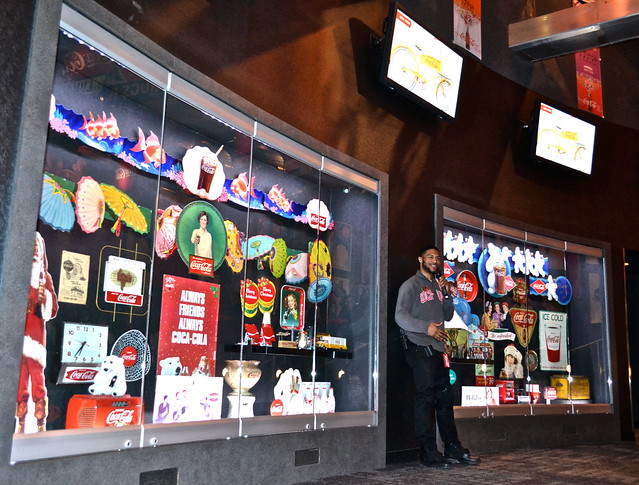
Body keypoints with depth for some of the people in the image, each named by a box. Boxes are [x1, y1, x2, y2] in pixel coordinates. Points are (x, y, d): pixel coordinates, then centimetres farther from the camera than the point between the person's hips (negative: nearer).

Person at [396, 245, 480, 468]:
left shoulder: (437, 285, 20)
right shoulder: (411, 285, -2)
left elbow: (448, 316, 19)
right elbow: (400, 316, -12)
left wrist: (447, 295, 4)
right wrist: (426, 327, -23)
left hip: (437, 349, 8)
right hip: (418, 347, -7)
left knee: (445, 398, 10)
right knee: (426, 398, -7)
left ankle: (453, 449, 18)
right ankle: (429, 454, -2)